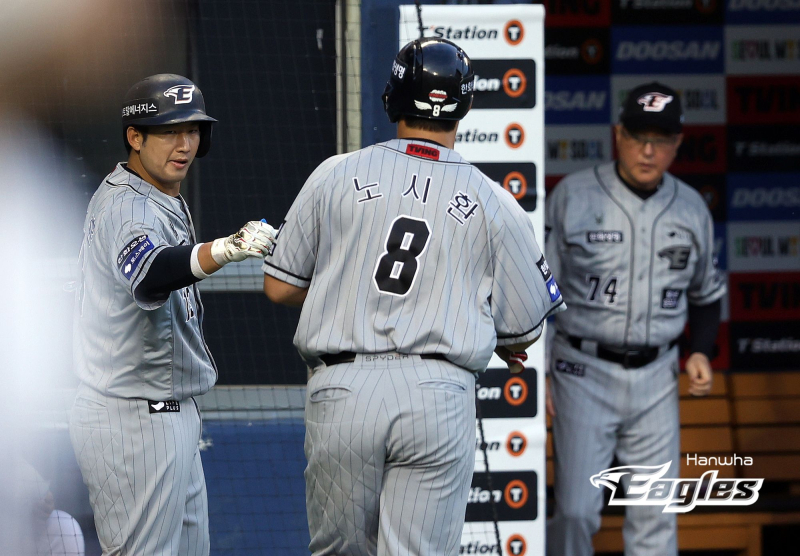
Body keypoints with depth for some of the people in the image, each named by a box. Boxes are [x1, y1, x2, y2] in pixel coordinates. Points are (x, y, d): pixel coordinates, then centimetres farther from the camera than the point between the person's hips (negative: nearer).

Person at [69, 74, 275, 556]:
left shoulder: (165, 201, 14)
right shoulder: (126, 206, -19)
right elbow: (147, 277, -41)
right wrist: (225, 250, -58)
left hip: (170, 415, 11)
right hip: (137, 422, -10)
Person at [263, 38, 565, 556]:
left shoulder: (336, 175, 5)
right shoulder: (495, 203, 3)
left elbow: (280, 286, 9)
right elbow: (526, 330, 7)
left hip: (340, 392, 1)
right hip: (440, 396, -1)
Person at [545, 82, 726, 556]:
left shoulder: (692, 209, 6)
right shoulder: (572, 196, -5)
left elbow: (707, 293, 19)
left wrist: (701, 351, 1)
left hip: (656, 378, 3)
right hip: (585, 373, -3)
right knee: (576, 512, -9)